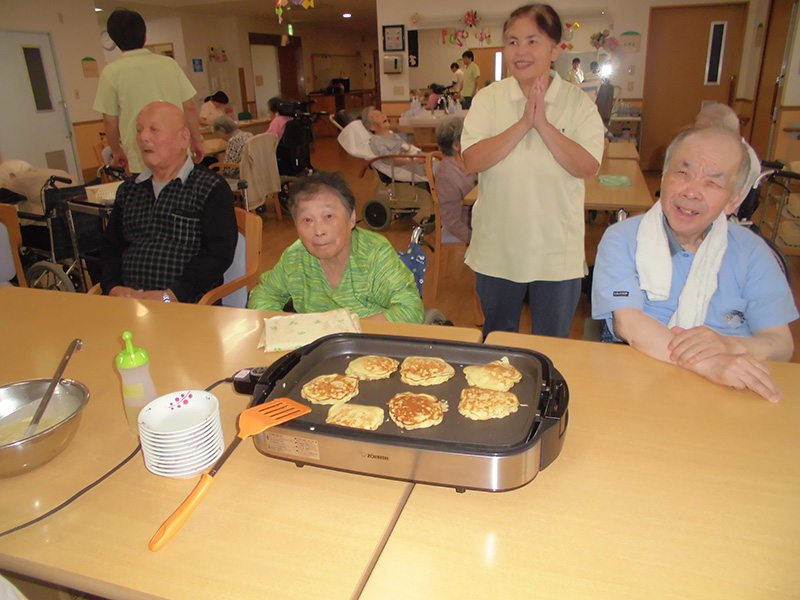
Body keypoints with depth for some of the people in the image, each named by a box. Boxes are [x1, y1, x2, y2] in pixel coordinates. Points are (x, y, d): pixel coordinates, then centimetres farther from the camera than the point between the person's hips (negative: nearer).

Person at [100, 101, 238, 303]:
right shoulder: (128, 190, 22)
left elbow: (219, 252, -8)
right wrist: (113, 288, 1)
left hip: (187, 305, -4)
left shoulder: (212, 188, 3)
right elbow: (110, 247, 21)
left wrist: (170, 296, -15)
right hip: (128, 307, 4)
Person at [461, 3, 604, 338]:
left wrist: (543, 123, -21)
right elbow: (472, 161, -15)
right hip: (497, 248, 1)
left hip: (557, 251, 0)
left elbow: (587, 167, -16)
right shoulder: (488, 98, -3)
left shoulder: (578, 103, -4)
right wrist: (523, 123, -21)